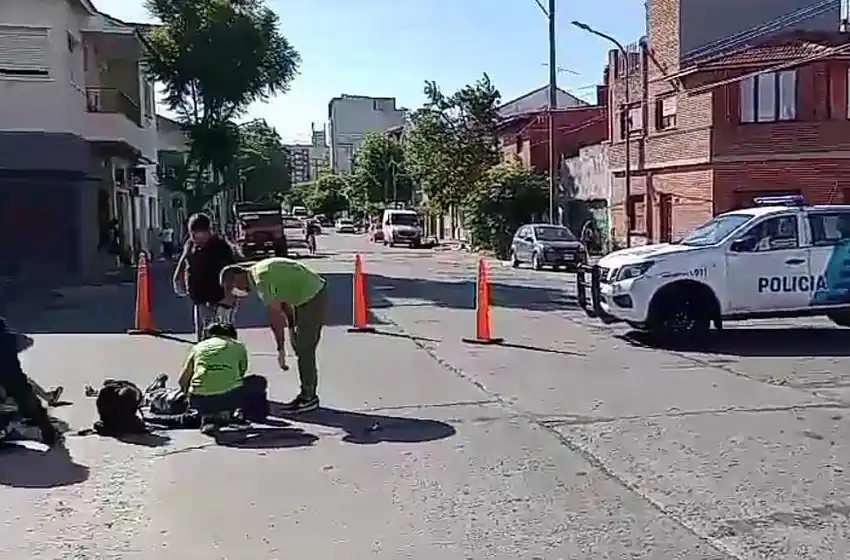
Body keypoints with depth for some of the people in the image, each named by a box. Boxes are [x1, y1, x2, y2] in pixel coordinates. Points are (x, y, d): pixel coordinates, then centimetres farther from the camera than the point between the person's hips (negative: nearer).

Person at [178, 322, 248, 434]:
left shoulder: (198, 347, 21)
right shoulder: (238, 346, 18)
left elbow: (182, 381, 23)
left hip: (200, 400, 2)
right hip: (230, 396, -2)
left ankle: (207, 418, 9)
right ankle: (224, 413, 14)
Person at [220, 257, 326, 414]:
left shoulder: (261, 279, -22)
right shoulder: (257, 272, 8)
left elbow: (275, 315, -21)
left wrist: (280, 348, -16)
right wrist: (291, 326, 7)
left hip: (312, 298, -10)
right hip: (303, 297, 10)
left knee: (304, 349, -8)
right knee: (299, 347, 11)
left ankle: (309, 398, -2)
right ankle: (307, 394, 17)